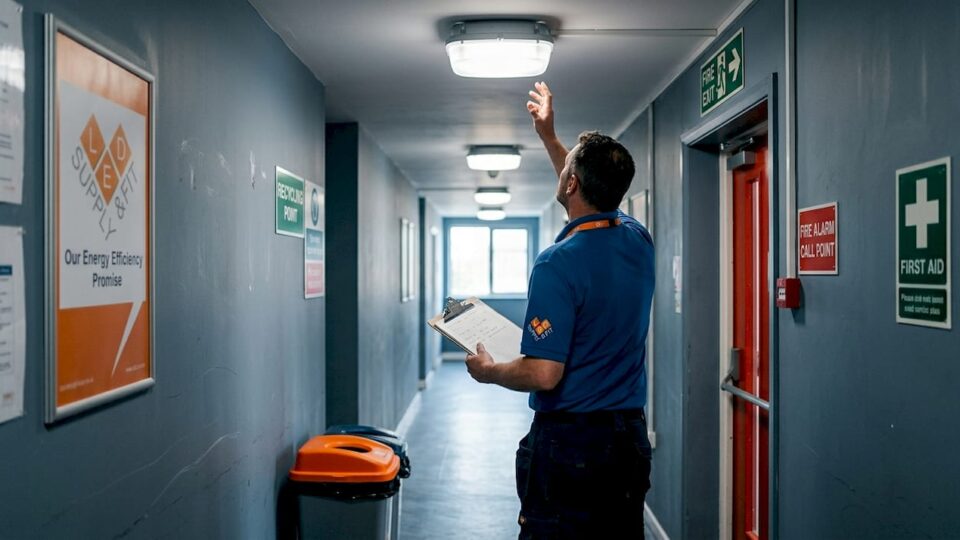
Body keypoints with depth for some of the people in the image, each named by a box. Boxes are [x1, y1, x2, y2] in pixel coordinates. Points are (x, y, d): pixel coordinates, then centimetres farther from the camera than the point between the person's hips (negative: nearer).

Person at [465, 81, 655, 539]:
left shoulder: (558, 264, -21)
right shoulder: (639, 241, 2)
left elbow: (544, 375, -23)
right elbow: (593, 197, 26)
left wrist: (487, 370, -3)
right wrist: (548, 137, 31)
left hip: (569, 442, -7)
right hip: (630, 437, 7)